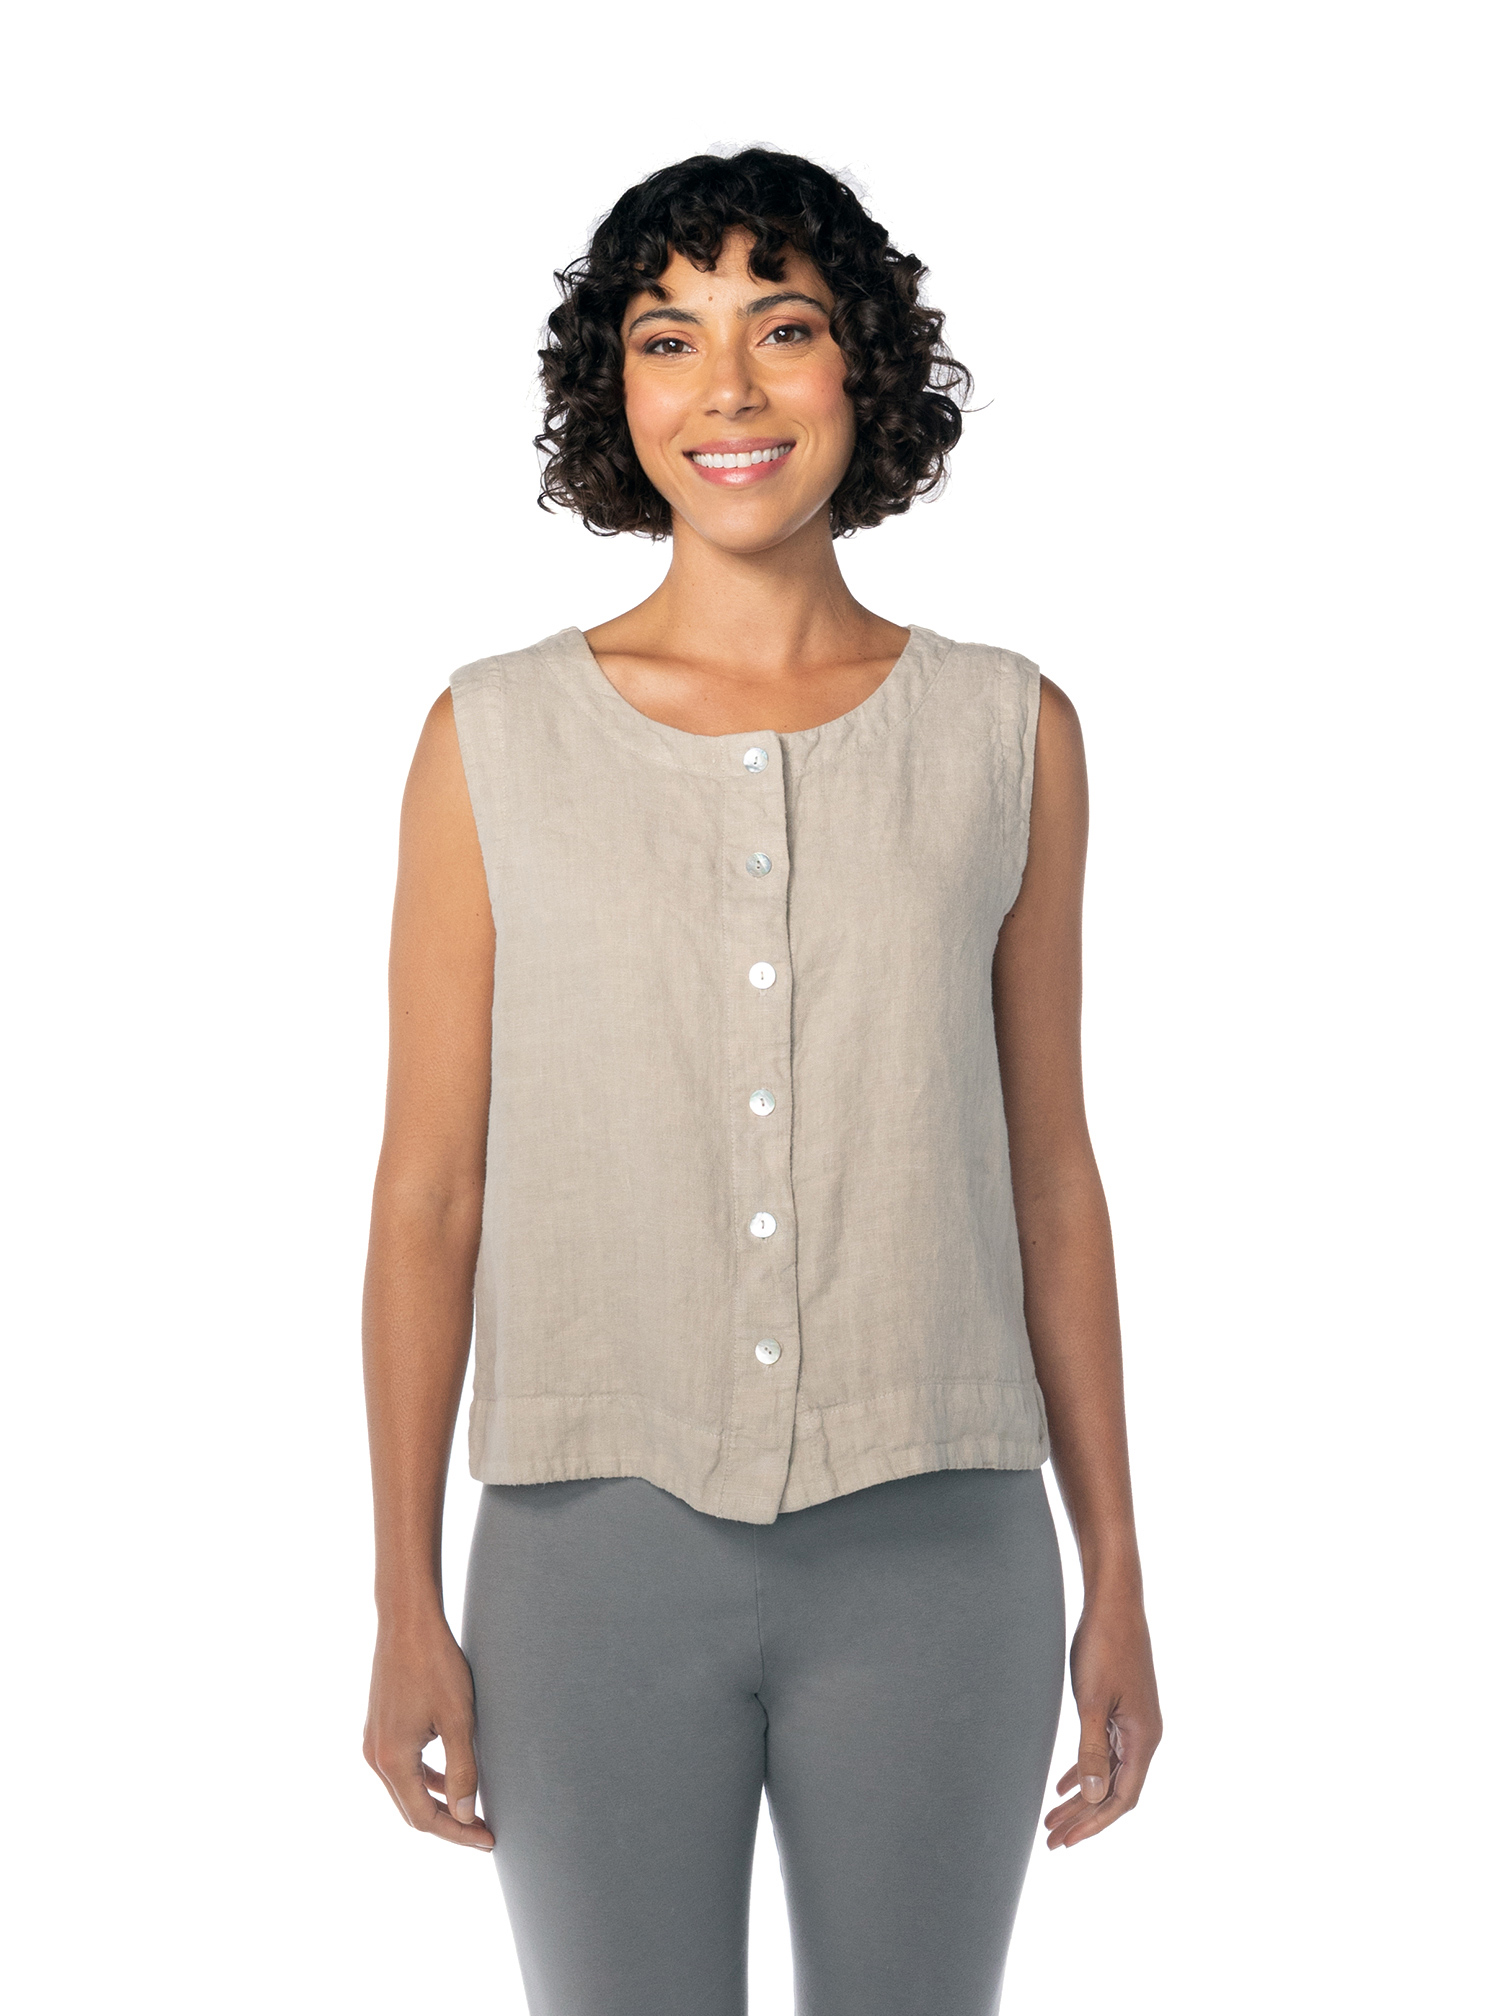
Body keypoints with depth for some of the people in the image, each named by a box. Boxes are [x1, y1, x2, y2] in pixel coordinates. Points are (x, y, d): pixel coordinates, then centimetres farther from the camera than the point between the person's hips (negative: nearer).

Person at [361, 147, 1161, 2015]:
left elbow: (1051, 1177, 7)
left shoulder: (1010, 736, 3)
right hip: (596, 1552, -1)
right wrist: (407, 1606, 0)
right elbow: (429, 1193, 1)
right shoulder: (495, 740, 0)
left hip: (931, 1557, 1)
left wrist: (1115, 1576, 7)